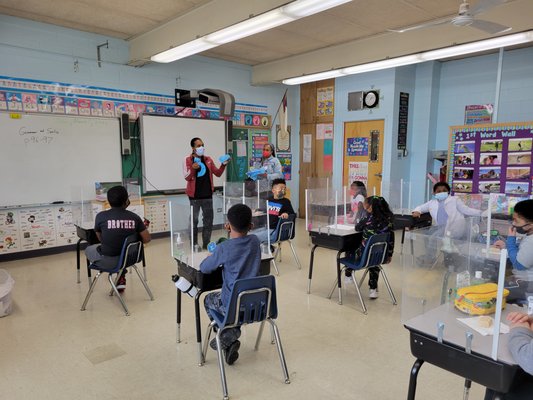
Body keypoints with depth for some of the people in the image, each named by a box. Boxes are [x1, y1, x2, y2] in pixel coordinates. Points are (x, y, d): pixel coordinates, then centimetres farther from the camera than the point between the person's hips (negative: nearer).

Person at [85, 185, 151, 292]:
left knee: (89, 250, 29)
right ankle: (121, 277, 30)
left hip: (108, 261, -2)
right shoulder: (134, 217, -8)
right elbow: (147, 239, -4)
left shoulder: (101, 216, -11)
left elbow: (100, 239, 3)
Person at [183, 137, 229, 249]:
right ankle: (194, 245, 15)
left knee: (208, 221, 9)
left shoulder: (208, 159, 8)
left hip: (207, 195, 4)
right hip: (195, 196, -4)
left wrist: (223, 165, -8)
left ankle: (206, 244, 20)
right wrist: (193, 169, -28)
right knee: (194, 221, 4)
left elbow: (218, 173, 8)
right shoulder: (188, 160, -4)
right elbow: (187, 177, -10)